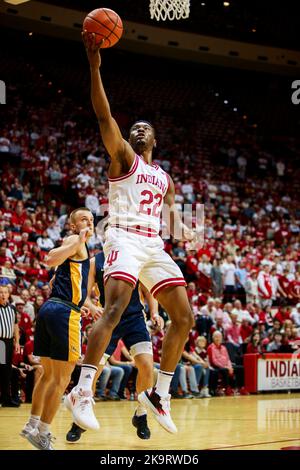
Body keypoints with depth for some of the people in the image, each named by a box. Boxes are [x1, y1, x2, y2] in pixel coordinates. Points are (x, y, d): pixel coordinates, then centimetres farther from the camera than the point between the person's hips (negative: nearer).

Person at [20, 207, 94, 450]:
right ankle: (42, 433, -1)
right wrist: (79, 241, -25)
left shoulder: (78, 246, 25)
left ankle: (33, 425, 26)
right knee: (61, 378, -4)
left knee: (48, 374, 19)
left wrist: (76, 305, 34)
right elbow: (51, 259, -23)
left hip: (49, 308, 10)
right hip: (64, 311, -10)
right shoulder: (75, 241, -4)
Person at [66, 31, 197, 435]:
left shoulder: (165, 178, 24)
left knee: (184, 317, 2)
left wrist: (181, 231, -2)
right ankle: (82, 390, -30)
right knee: (114, 309, -26)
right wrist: (94, 66, -18)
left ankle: (158, 393, 11)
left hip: (154, 247, 7)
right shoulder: (122, 157, 7)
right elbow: (104, 116, -8)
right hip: (125, 240, -7)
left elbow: (171, 216, 23)